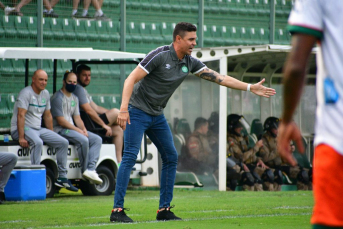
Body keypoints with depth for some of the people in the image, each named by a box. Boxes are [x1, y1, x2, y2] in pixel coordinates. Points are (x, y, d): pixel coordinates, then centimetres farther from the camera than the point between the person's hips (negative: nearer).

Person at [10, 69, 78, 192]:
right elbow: (21, 115, -21)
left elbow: (47, 115, 20)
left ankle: (62, 177, 4)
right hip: (23, 128, -8)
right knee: (37, 142, -38)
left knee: (63, 143, 0)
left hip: (38, 129, 8)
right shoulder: (26, 93, -14)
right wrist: (21, 138, -28)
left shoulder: (45, 94, 13)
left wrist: (52, 136, 16)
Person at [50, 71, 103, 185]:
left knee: (97, 139, -8)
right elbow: (61, 121, -15)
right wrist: (78, 130, -16)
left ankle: (90, 169, -23)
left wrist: (83, 129, -2)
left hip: (73, 128, 9)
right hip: (60, 130, -9)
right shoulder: (57, 98, -10)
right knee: (83, 140, -32)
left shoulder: (74, 98, 19)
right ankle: (85, 170, -18)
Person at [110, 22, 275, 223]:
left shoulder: (190, 63, 3)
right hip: (137, 111, -8)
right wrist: (123, 108, -29)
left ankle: (164, 209, 12)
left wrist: (251, 88, 0)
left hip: (157, 115, 8)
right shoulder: (159, 56, -18)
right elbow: (131, 80, -19)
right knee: (130, 157, -14)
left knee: (171, 157, 6)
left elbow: (219, 78, 5)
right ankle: (117, 210, -15)